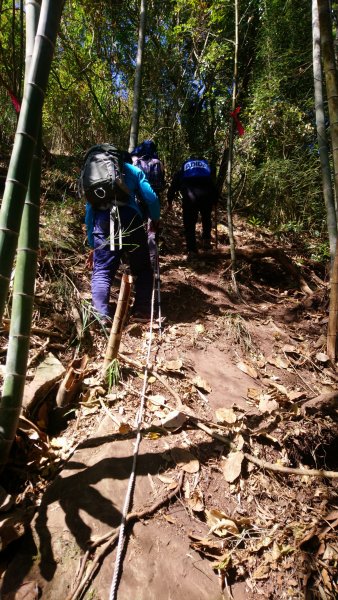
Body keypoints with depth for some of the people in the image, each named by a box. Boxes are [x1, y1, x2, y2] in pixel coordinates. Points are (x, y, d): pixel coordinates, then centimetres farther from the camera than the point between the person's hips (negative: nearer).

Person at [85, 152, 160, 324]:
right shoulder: (134, 171, 21)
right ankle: (142, 310, 9)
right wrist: (155, 219, 27)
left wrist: (92, 244, 27)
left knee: (101, 271, 4)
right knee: (142, 268, 13)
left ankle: (101, 315, -10)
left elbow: (89, 209, 24)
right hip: (130, 220, -1)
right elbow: (151, 198, 8)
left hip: (103, 222, 2)